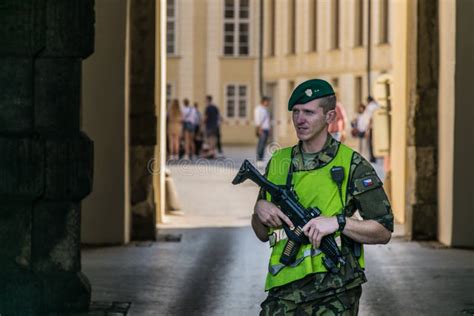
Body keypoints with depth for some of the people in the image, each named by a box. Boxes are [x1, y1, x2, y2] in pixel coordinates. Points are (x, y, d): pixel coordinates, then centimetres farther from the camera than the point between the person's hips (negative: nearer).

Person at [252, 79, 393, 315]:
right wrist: (259, 209, -1)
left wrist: (338, 222, -16)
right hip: (283, 292, 4)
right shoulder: (278, 162, 13)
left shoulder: (351, 165, -1)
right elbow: (262, 234, 20)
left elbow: (384, 231, -4)